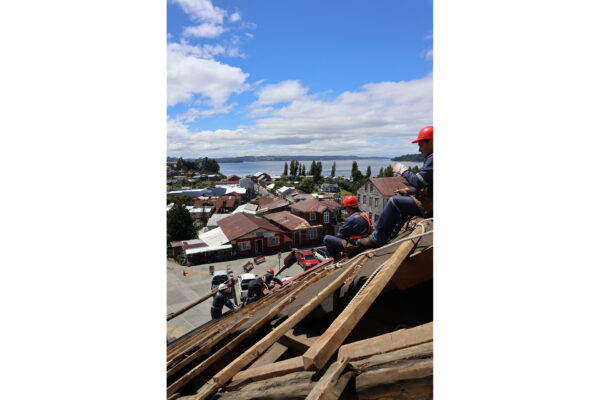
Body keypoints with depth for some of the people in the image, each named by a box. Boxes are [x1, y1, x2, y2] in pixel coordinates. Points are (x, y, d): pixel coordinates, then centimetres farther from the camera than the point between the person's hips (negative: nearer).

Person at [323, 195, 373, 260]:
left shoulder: (351, 219, -23)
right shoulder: (365, 215, 3)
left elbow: (340, 235, -13)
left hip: (353, 247, -9)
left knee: (326, 238, -10)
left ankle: (338, 259, 4)